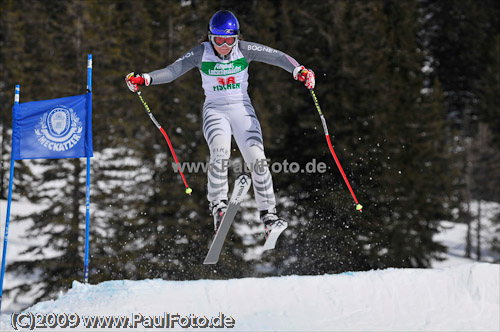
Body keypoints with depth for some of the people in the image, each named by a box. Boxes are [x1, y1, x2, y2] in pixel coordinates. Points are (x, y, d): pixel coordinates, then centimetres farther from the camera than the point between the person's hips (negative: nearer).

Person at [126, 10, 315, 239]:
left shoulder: (244, 50, -6)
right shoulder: (201, 53, -6)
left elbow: (276, 56, -14)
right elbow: (172, 71, -11)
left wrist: (299, 71, -32)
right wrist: (144, 79, -26)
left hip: (242, 109, 1)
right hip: (215, 110, -1)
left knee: (257, 159, -13)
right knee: (220, 150, -30)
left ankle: (269, 214, -2)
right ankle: (218, 206, -20)